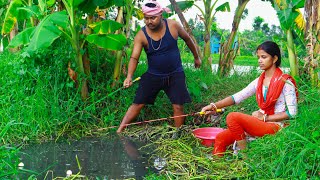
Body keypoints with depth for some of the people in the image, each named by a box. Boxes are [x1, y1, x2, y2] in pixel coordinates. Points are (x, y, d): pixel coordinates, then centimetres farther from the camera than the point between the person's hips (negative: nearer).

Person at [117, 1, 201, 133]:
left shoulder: (173, 26, -11)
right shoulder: (141, 35, -14)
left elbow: (187, 39, 6)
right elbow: (134, 57, -21)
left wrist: (196, 57, 16)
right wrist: (129, 76, -38)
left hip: (175, 75, 1)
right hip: (153, 76, 0)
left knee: (178, 106, -1)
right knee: (138, 104, -1)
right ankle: (119, 132, 5)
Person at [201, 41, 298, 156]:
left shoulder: (285, 82, -5)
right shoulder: (259, 81, 14)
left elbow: (292, 112, -10)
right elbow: (237, 97, 5)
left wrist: (265, 117, -13)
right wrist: (214, 106, -10)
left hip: (274, 126, -7)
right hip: (259, 124, 7)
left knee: (233, 117, -25)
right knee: (220, 138, -10)